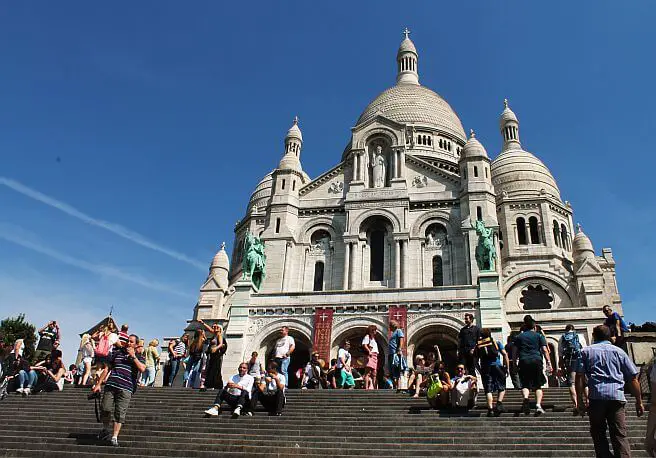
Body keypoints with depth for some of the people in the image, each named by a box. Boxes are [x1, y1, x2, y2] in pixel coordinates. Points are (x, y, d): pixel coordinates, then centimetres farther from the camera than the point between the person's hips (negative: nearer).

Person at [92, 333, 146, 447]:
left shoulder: (138, 357, 10)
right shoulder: (117, 353, 16)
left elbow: (142, 369, -11)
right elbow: (107, 369, 18)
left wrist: (133, 356, -8)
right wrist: (98, 383, 12)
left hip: (126, 389, -2)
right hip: (111, 385, 2)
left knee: (120, 413, -6)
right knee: (105, 409, -1)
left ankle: (114, 437, -1)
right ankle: (105, 430, 25)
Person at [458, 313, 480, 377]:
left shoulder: (476, 328, 7)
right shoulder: (463, 329, 18)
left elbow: (479, 340, 1)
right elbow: (459, 340, 18)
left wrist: (474, 349, -11)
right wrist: (458, 350, 6)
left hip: (472, 352, -3)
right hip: (463, 351, 3)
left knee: (472, 369, 0)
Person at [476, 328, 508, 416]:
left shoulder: (478, 345, 12)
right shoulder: (496, 342, 9)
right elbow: (505, 354, 2)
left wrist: (480, 370, 21)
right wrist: (507, 367, 6)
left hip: (485, 368, 1)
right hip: (497, 366, -1)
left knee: (488, 390, 2)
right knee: (501, 387, 12)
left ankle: (490, 409, -7)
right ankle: (499, 404, -6)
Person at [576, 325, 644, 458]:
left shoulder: (586, 351, 12)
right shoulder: (619, 351, 16)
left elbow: (580, 377, 1)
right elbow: (633, 378, 12)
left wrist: (580, 400, 4)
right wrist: (639, 401, 18)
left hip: (596, 396, -1)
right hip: (617, 396, 1)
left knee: (598, 434, 10)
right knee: (620, 435, -1)